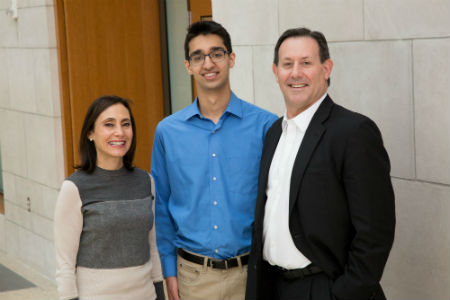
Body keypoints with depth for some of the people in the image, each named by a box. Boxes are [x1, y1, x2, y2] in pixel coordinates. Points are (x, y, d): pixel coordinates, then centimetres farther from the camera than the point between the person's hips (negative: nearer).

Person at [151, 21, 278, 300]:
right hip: (193, 275, 1)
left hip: (250, 273, -1)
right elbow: (162, 207, 7)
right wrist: (169, 270, 3)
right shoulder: (168, 131, 2)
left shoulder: (265, 125, -4)